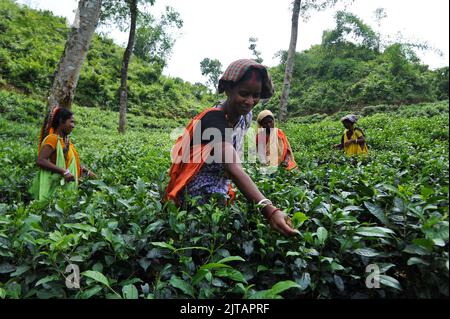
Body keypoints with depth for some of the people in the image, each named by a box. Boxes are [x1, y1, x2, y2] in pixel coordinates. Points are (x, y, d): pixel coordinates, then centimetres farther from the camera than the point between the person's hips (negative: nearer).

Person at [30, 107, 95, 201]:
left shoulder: (66, 140, 10)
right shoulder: (53, 138, -14)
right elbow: (40, 161, -23)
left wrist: (86, 172, 13)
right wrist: (64, 172, -26)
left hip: (66, 185, 8)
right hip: (54, 186, -8)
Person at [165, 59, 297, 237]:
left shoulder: (245, 116, -4)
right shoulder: (214, 119, -27)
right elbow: (234, 169, -40)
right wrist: (268, 210, -52)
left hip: (221, 196, 7)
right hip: (196, 198, -6)